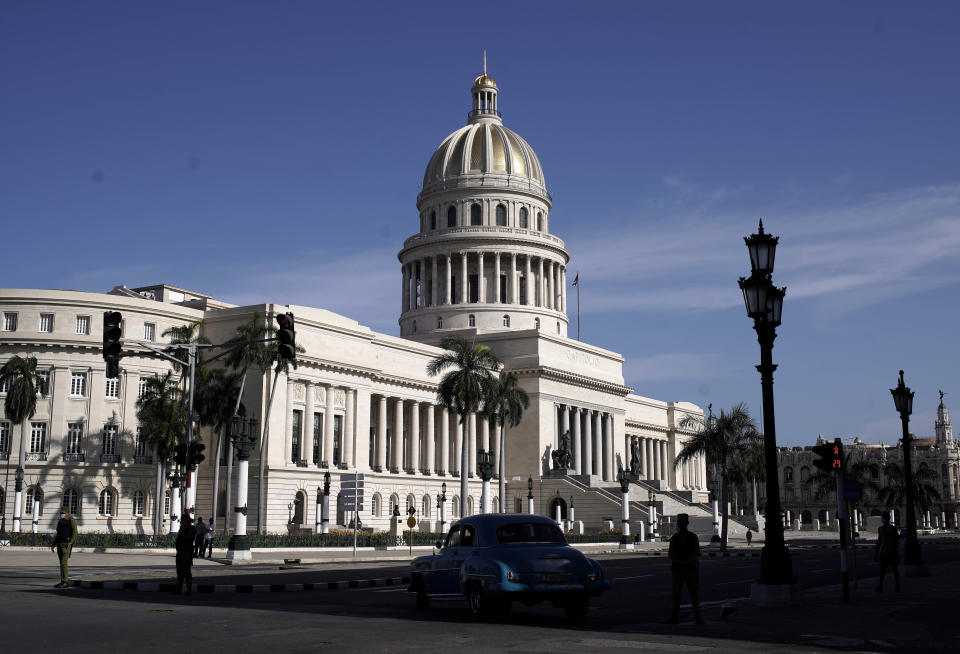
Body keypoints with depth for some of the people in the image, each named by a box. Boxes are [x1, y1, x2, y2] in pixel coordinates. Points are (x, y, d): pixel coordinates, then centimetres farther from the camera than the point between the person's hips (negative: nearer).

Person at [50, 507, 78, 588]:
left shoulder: (71, 520, -4)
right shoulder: (60, 522, 18)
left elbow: (75, 532, -12)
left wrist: (71, 542, -24)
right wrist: (53, 545, 14)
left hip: (67, 544, -8)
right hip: (59, 544, 8)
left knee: (64, 562, -14)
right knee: (62, 563, 8)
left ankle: (64, 581, -14)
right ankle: (63, 582, 11)